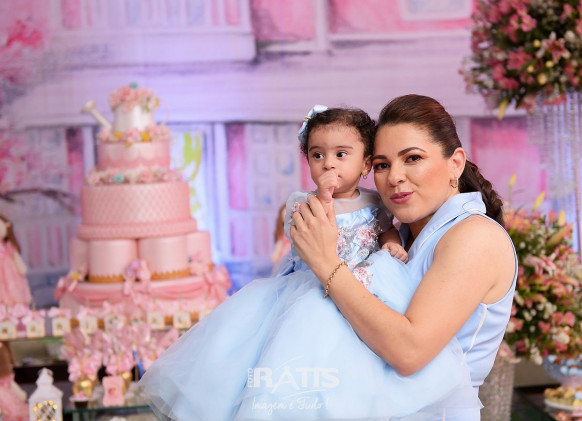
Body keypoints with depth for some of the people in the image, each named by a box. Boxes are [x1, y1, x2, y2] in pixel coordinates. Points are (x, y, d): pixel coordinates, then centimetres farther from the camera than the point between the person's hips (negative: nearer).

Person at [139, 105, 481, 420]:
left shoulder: (375, 202, 8)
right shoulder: (302, 204, -2)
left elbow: (387, 226, 26)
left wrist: (392, 241, 3)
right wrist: (324, 200, -24)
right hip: (311, 293, -2)